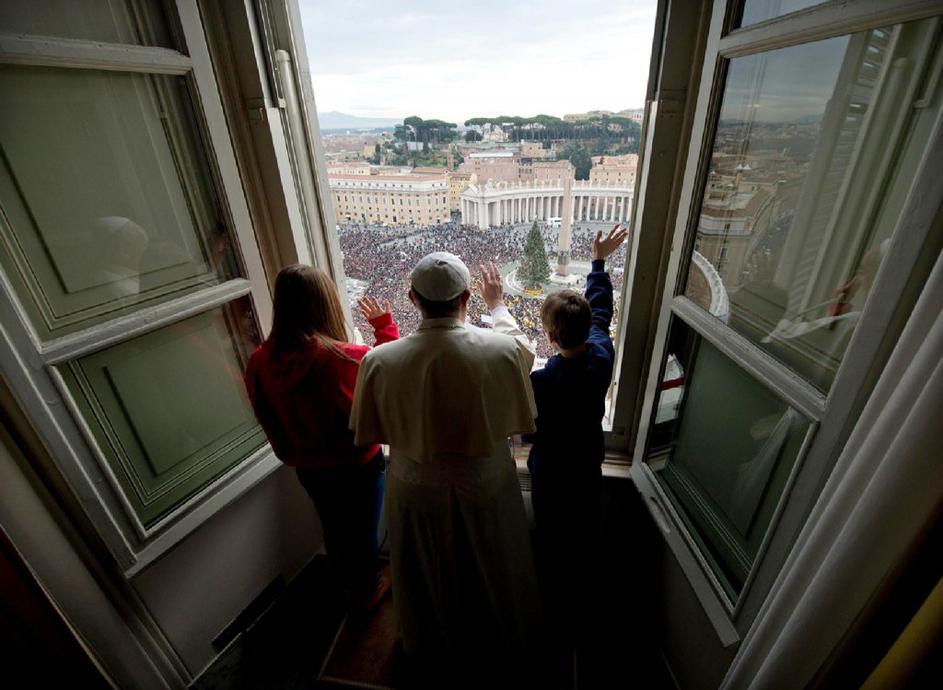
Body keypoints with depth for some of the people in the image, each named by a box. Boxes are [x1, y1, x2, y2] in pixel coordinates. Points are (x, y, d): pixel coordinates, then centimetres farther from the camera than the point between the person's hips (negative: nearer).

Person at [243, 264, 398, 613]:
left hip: (308, 468, 5)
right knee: (362, 531, 23)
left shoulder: (260, 363, -18)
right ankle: (368, 591, 50)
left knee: (334, 528, 29)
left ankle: (353, 583, 57)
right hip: (357, 466, -4)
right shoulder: (350, 358, -33)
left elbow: (269, 417, -1)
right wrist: (384, 324, 0)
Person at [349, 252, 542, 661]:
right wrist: (498, 304, 15)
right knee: (491, 571, 29)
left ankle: (432, 646, 58)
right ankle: (500, 639, 57)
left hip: (418, 493, 1)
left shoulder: (380, 362, -24)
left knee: (429, 577, 29)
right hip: (486, 489, 0)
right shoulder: (501, 350, -25)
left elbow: (369, 434, -9)